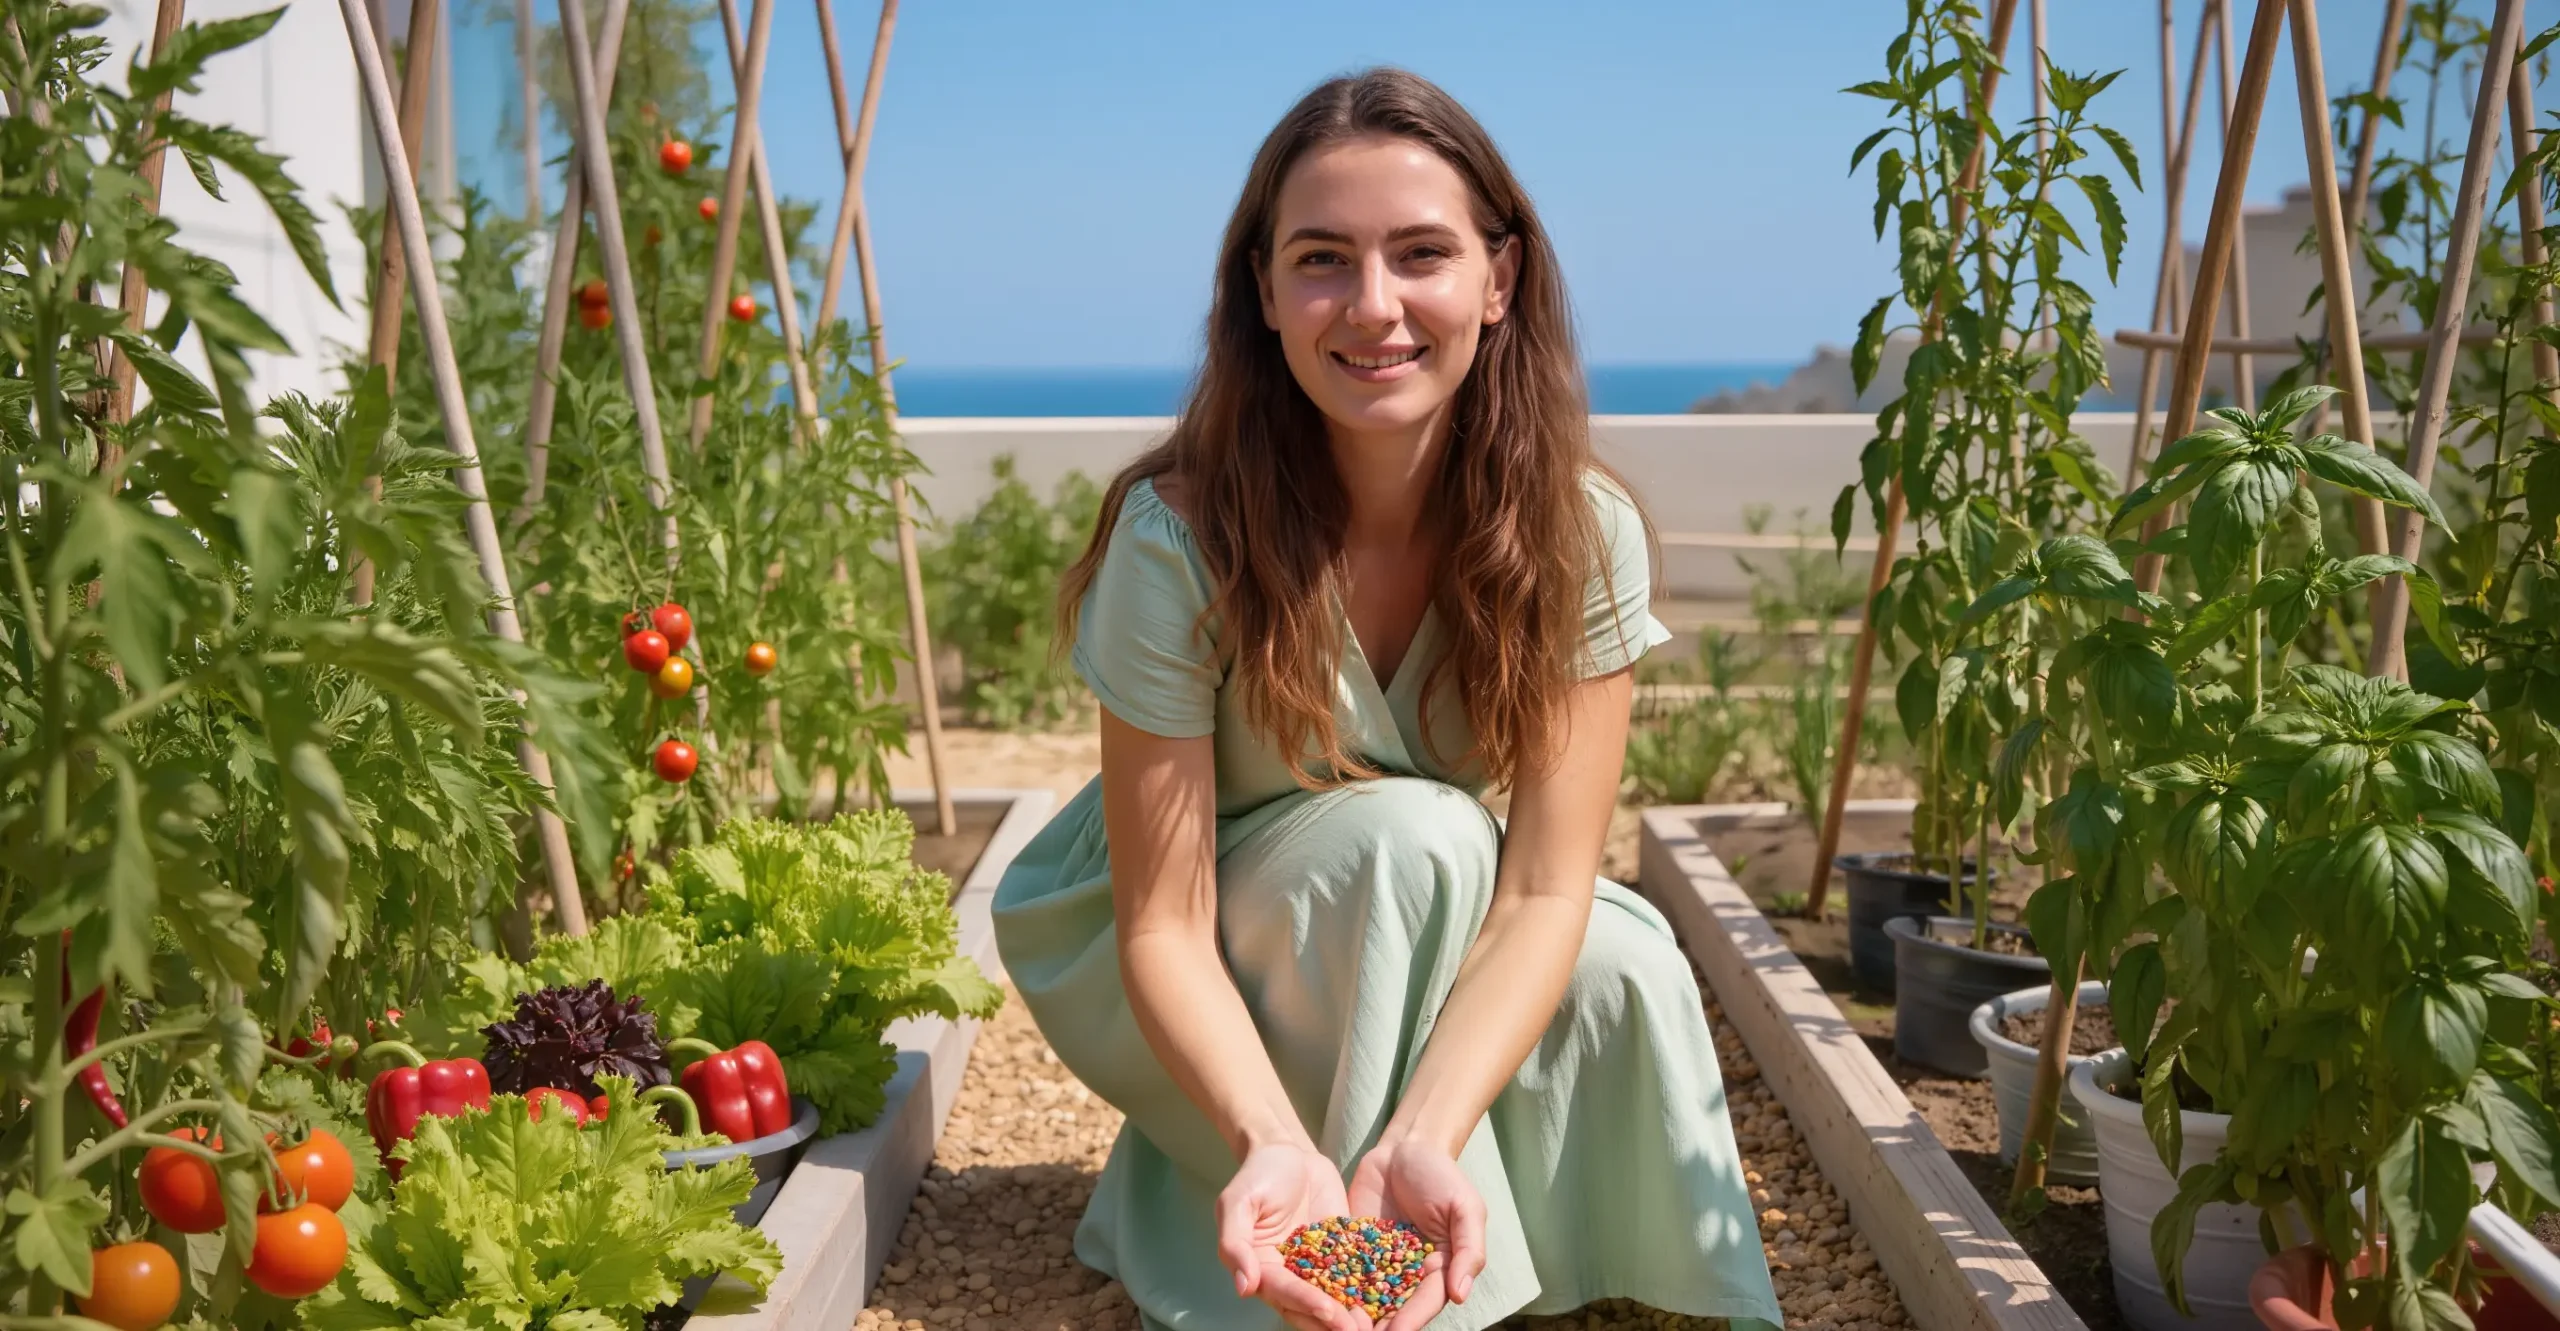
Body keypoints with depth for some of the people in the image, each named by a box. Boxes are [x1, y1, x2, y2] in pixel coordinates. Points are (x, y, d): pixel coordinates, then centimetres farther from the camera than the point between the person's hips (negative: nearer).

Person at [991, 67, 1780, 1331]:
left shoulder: (1583, 534, -20)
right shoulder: (1178, 538, -27)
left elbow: (1546, 887, -24)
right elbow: (1164, 923, -25)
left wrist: (1425, 1140, -41)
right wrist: (1277, 1147, -44)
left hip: (1416, 944, 4)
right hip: (1195, 975, -3)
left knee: (1622, 975, -25)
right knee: (1411, 832, -30)